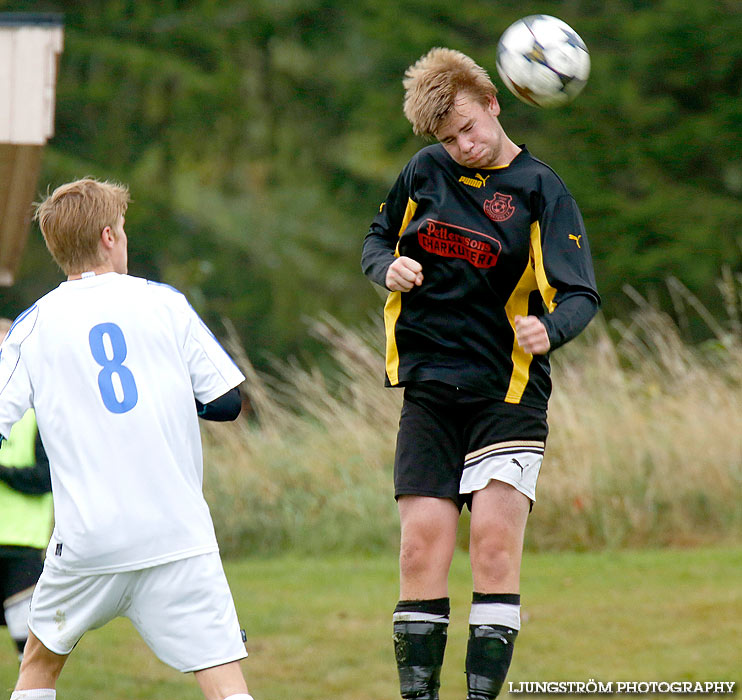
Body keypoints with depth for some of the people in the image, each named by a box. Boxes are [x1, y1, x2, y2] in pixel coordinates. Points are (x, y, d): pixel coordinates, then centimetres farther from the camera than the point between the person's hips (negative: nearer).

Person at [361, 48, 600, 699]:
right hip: (429, 387, 3)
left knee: (495, 545, -13)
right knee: (423, 550, -4)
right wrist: (389, 268, -3)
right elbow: (378, 236, 21)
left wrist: (549, 329, -31)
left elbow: (581, 294, -9)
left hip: (508, 390, -3)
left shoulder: (540, 190, -5)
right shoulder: (424, 173, 6)